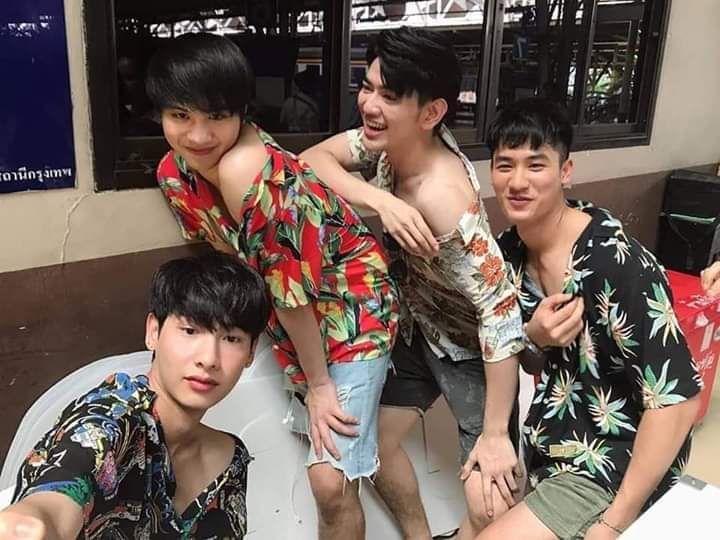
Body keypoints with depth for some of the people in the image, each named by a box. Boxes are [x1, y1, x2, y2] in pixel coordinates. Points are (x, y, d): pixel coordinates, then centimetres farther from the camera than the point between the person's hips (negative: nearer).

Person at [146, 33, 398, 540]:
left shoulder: (252, 172, -33)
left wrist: (319, 383, -13)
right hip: (293, 317, 8)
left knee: (330, 481, -7)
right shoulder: (173, 173, -8)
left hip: (351, 303, -8)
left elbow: (291, 287, -26)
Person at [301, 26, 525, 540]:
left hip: (473, 347, -7)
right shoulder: (388, 139, -15)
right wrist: (380, 200, -31)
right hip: (418, 328, 7)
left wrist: (494, 434, -28)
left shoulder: (443, 197, -36)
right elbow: (313, 158, -13)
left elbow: (500, 308, -34)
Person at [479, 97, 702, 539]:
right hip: (554, 441, 7)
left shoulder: (617, 263, -26)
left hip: (617, 458, -7)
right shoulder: (509, 252, -4)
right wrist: (535, 339, -18)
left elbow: (676, 399, -24)